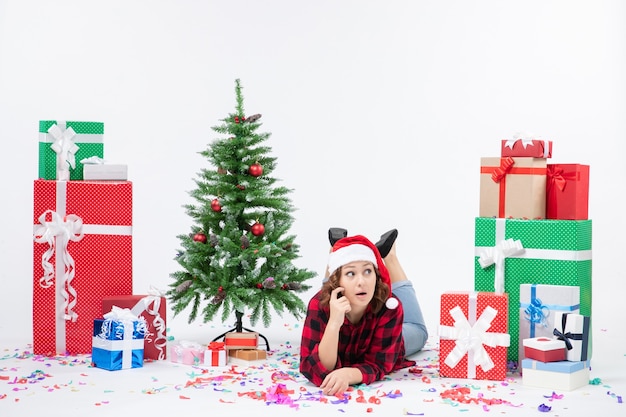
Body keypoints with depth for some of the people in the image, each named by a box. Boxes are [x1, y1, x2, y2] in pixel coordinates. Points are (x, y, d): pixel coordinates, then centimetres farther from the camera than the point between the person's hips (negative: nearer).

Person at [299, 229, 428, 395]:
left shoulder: (390, 306, -41)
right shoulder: (320, 305, -43)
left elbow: (377, 365, -37)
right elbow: (316, 371, -45)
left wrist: (349, 374, -60)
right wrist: (333, 324, -61)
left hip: (373, 351, 1)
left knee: (418, 332, 33)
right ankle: (335, 252, 31)